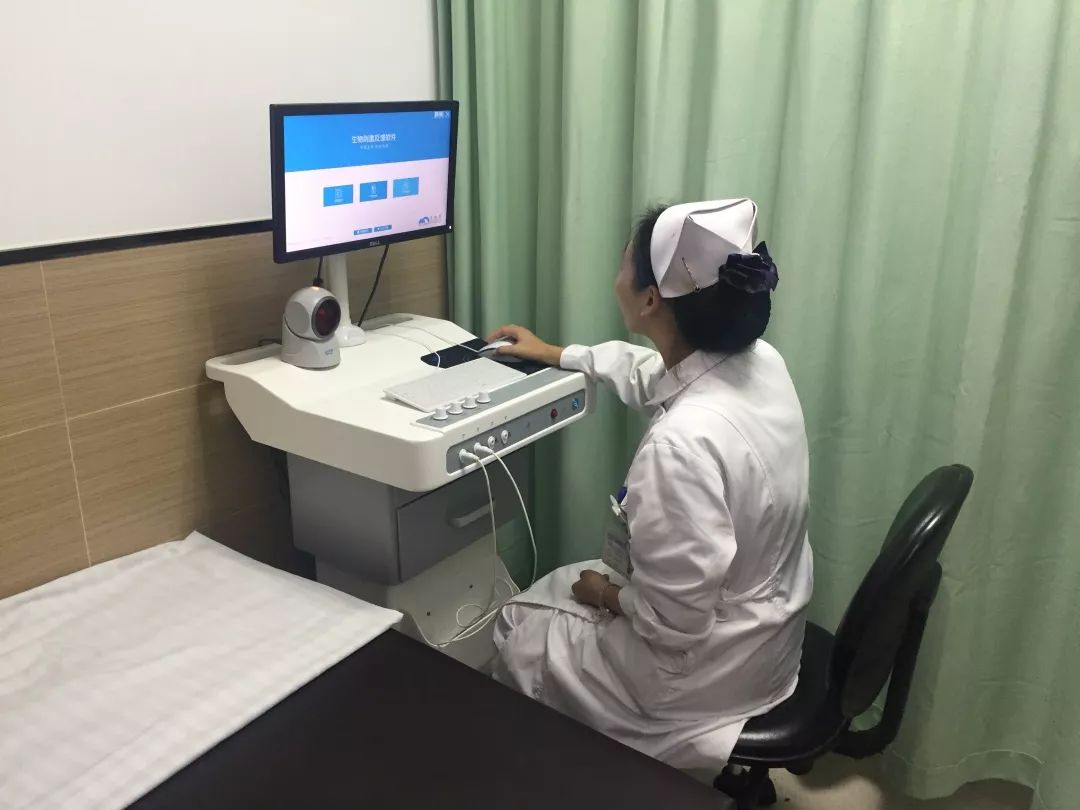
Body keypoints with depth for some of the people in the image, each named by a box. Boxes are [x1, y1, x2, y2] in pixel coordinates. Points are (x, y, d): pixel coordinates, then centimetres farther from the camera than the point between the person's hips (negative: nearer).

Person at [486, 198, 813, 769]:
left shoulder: (681, 444, -38)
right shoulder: (757, 360, -11)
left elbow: (674, 620, -30)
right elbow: (653, 373, 11)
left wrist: (609, 595, -9)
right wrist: (554, 354, 22)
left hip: (709, 667, -8)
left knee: (520, 633, 15)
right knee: (554, 589, 25)